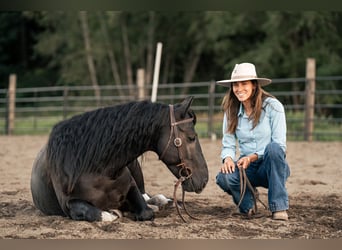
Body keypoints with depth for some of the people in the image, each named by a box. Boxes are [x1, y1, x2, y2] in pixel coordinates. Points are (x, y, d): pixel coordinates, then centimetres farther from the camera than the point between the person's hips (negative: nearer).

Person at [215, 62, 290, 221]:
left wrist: (252, 157, -26)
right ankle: (247, 204, 4)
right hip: (247, 168, 3)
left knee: (273, 148, -36)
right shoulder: (231, 111, 4)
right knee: (223, 177, -30)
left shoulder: (273, 106, -9)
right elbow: (228, 144, 4)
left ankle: (279, 207, -27)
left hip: (273, 167, -3)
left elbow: (280, 145, -13)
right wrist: (228, 158, -20)